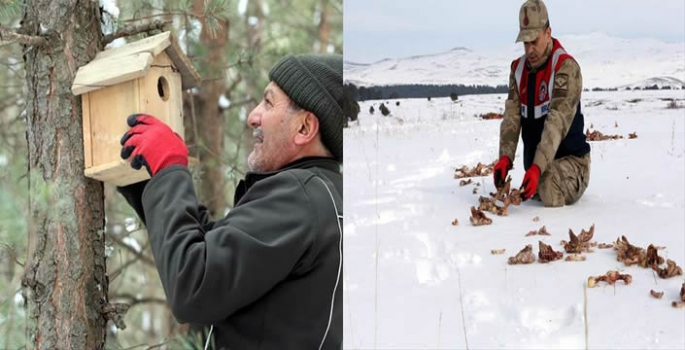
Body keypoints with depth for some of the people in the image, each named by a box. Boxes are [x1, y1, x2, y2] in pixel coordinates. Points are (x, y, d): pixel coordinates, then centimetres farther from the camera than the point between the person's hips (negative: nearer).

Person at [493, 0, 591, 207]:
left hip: (568, 157, -6)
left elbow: (557, 122, -29)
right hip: (535, 162, 7)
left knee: (550, 194, -29)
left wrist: (537, 167, -40)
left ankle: (578, 179, 6)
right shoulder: (518, 68, 3)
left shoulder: (566, 67, -19)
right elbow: (512, 116, -6)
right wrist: (505, 158, -24)